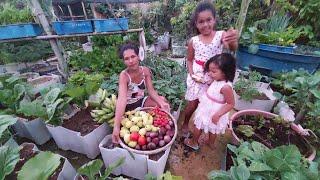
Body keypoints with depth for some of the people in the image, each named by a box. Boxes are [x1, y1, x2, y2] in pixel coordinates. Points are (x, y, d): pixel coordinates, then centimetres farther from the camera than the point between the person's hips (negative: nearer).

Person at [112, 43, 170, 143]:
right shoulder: (124, 76, -27)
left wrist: (161, 103, -32)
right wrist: (116, 126, -49)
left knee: (162, 101, -11)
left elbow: (151, 91, -14)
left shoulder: (145, 71, -12)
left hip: (141, 101, 5)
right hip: (128, 106, -4)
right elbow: (122, 99, -40)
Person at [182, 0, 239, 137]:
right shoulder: (193, 41, -5)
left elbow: (232, 48, -28)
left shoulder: (221, 35, -9)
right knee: (192, 105, 10)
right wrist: (192, 74, -11)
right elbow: (189, 60, 4)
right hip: (196, 77, 0)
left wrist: (233, 41, -51)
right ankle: (185, 124, 37)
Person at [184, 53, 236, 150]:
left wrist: (218, 114, -27)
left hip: (213, 113, -8)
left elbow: (231, 104, -25)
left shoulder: (226, 87, -33)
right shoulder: (217, 80, -10)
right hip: (206, 108, 8)